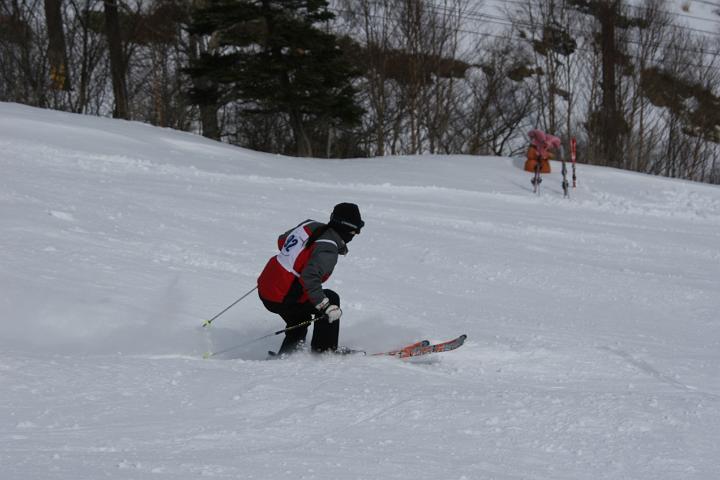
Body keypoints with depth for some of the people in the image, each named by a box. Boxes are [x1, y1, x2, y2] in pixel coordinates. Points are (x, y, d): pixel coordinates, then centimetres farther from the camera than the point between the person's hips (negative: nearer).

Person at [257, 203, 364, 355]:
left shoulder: (311, 225, 4)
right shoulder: (327, 249, -21)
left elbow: (282, 241, 19)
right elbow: (310, 278, -32)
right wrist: (326, 306, -28)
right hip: (281, 299, -9)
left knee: (299, 325, 29)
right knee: (332, 299, 5)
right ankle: (324, 351, 11)